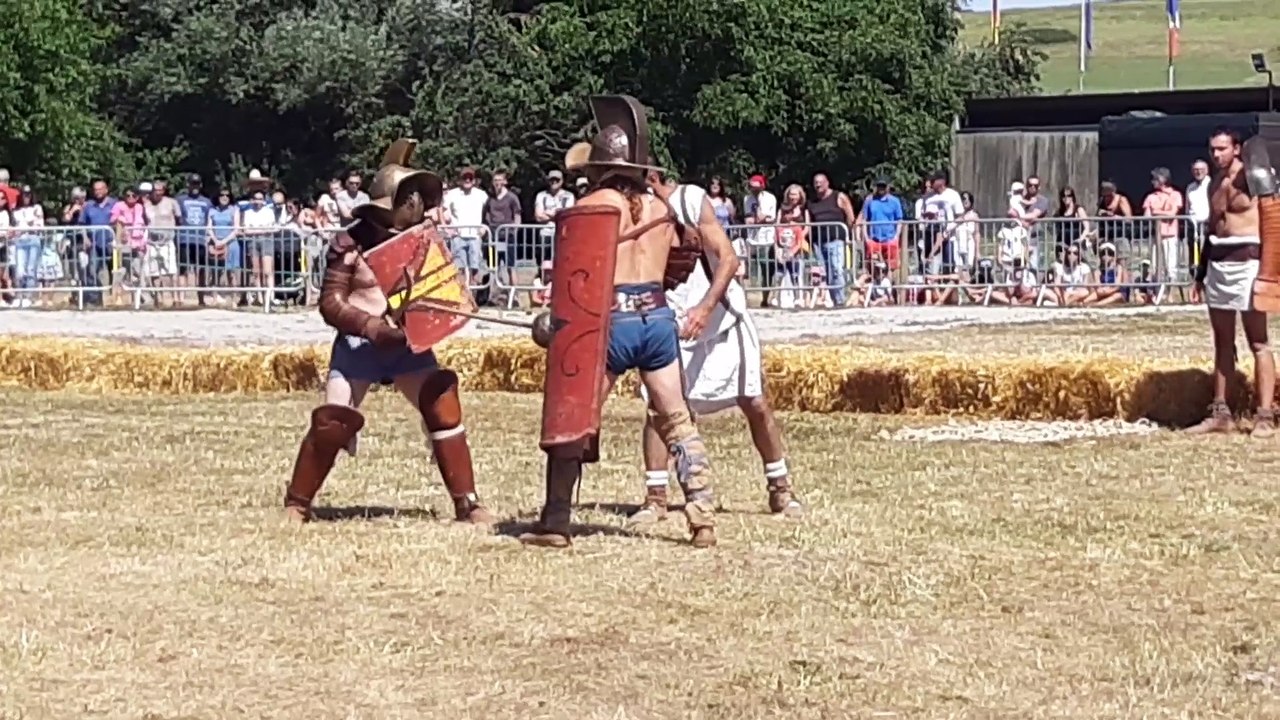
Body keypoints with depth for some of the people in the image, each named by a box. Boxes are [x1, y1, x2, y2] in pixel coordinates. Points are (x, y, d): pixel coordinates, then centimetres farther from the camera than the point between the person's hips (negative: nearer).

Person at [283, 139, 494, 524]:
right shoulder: (351, 244, -12)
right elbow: (330, 303, -12)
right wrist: (373, 327, -25)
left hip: (408, 344, 4)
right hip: (358, 346, -4)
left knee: (444, 408, -11)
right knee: (332, 424, -6)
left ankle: (467, 503, -4)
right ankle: (297, 503, 13)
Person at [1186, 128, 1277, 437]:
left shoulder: (1256, 177, -6)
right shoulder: (1216, 183, 16)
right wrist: (1200, 274, 22)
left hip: (1247, 260, -7)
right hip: (1218, 262, 7)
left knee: (1258, 343, -6)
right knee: (1222, 343, 8)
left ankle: (1265, 417, -8)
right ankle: (1220, 414, 11)